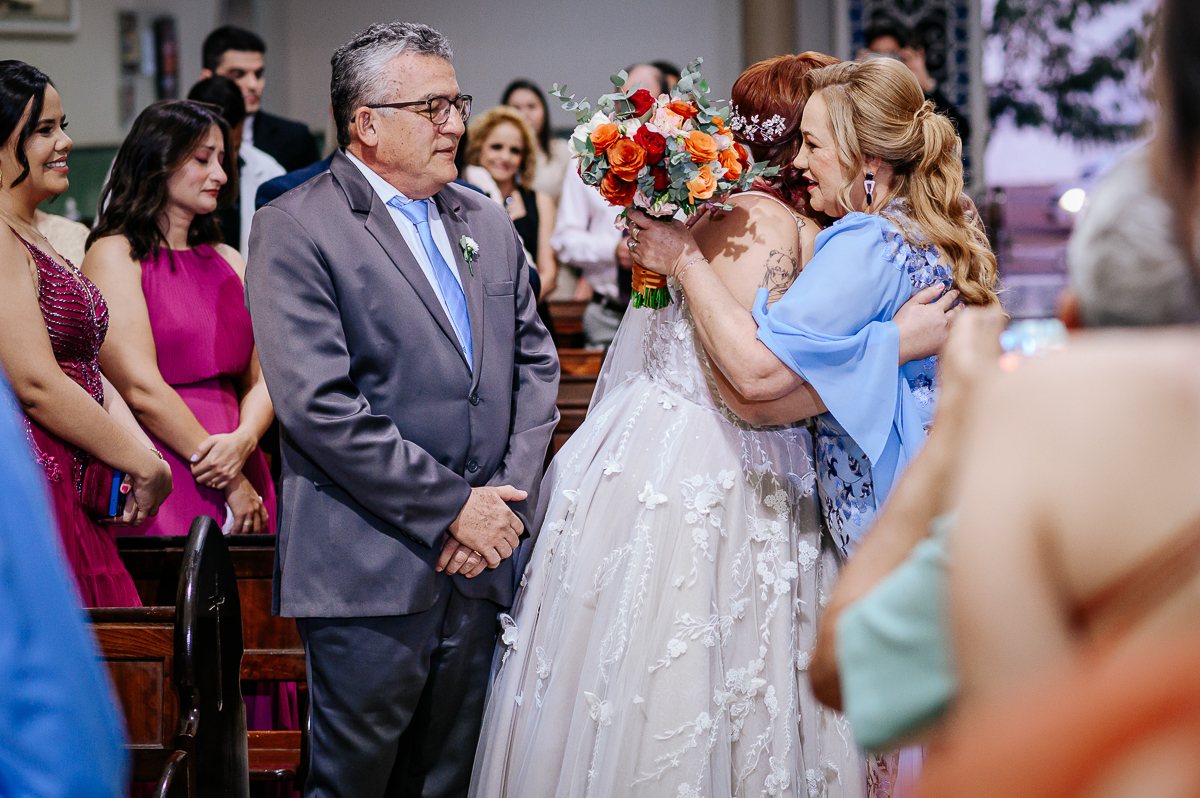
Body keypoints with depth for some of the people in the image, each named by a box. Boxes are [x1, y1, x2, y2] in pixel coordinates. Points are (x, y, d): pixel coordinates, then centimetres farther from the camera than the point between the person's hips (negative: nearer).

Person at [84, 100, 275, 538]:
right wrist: (232, 485, -10)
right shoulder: (114, 255, -2)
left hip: (242, 481, 6)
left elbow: (260, 379, 11)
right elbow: (141, 389, -11)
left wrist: (243, 441, -12)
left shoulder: (229, 262, 17)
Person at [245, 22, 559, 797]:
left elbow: (536, 364, 14)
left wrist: (508, 497, -2)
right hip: (373, 571, -6)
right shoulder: (295, 229, -7)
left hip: (479, 558, 6)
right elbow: (319, 405, -16)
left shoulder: (487, 222, 15)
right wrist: (452, 506, -13)